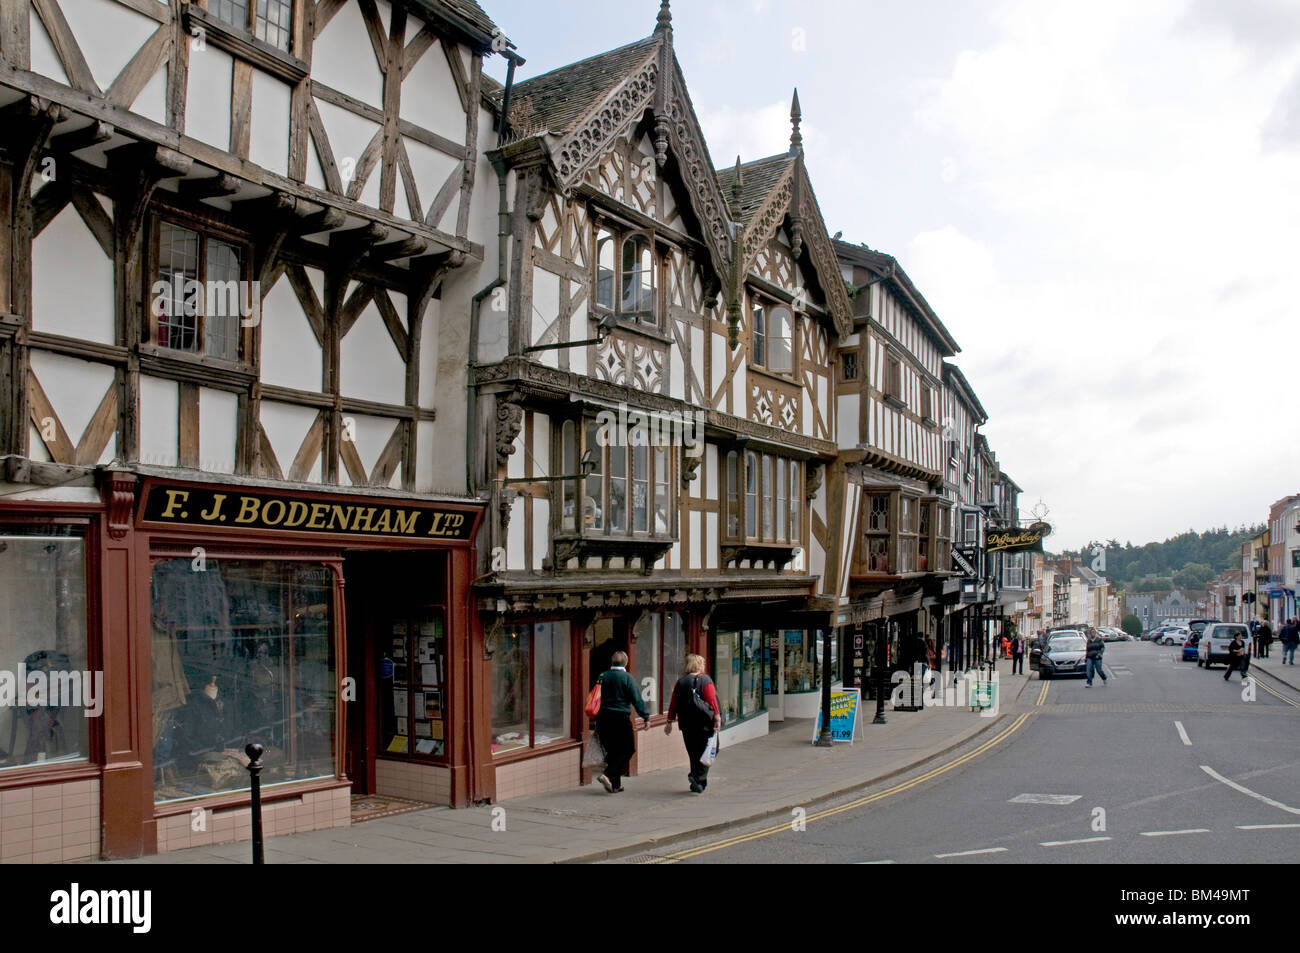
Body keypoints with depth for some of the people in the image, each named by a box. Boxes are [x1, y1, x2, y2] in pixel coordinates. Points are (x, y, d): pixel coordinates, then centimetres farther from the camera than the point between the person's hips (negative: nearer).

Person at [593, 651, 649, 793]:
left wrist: (596, 720, 20)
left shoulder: (602, 676, 6)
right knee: (628, 749, 5)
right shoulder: (626, 677, -8)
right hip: (620, 718, -6)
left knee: (613, 750, 14)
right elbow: (636, 699, -11)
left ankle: (615, 785, 15)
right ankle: (608, 775, -11)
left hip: (603, 718, 6)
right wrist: (646, 717, -7)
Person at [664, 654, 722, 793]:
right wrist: (717, 718, -14)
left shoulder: (680, 682, 8)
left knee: (693, 753, 12)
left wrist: (670, 721, 13)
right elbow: (712, 701, -14)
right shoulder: (705, 680, -5)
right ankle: (698, 777, -15)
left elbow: (673, 703, 8)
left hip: (686, 725, 4)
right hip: (704, 724, -4)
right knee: (705, 752, 3)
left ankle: (697, 784, 15)